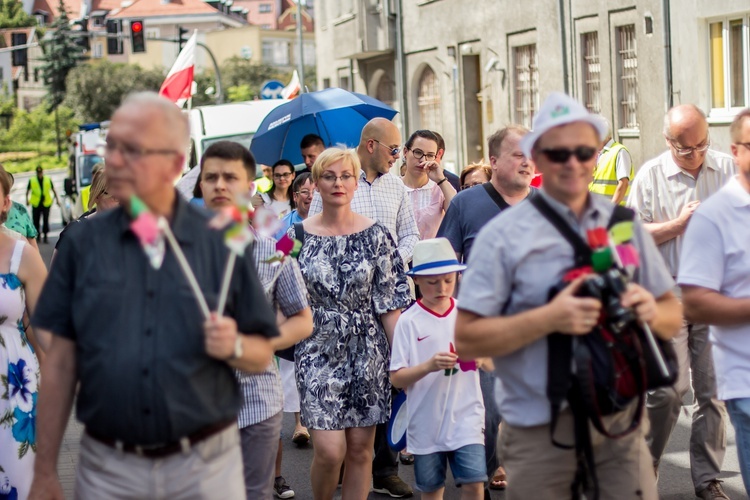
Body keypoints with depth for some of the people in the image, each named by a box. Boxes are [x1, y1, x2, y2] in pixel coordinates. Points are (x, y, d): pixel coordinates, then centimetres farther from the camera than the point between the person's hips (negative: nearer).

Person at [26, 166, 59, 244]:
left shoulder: (48, 180, 6)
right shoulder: (32, 180, 4)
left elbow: (53, 190, 13)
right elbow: (28, 191, 10)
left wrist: (57, 199, 10)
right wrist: (27, 199, -3)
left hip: (46, 203, 0)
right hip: (36, 204, 0)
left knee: (46, 220, -3)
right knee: (36, 220, 2)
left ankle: (45, 236, 4)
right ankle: (38, 236, 15)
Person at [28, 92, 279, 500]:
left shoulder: (223, 243, -1)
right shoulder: (83, 244, 1)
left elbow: (262, 355, 5)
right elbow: (60, 362, 2)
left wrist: (233, 347, -17)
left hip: (206, 466, 0)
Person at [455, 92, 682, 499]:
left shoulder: (625, 225, 10)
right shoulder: (504, 235, -2)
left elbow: (673, 316, 14)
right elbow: (466, 340, -8)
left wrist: (651, 311, -9)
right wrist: (548, 318, -20)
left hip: (620, 423, 3)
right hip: (539, 432, -3)